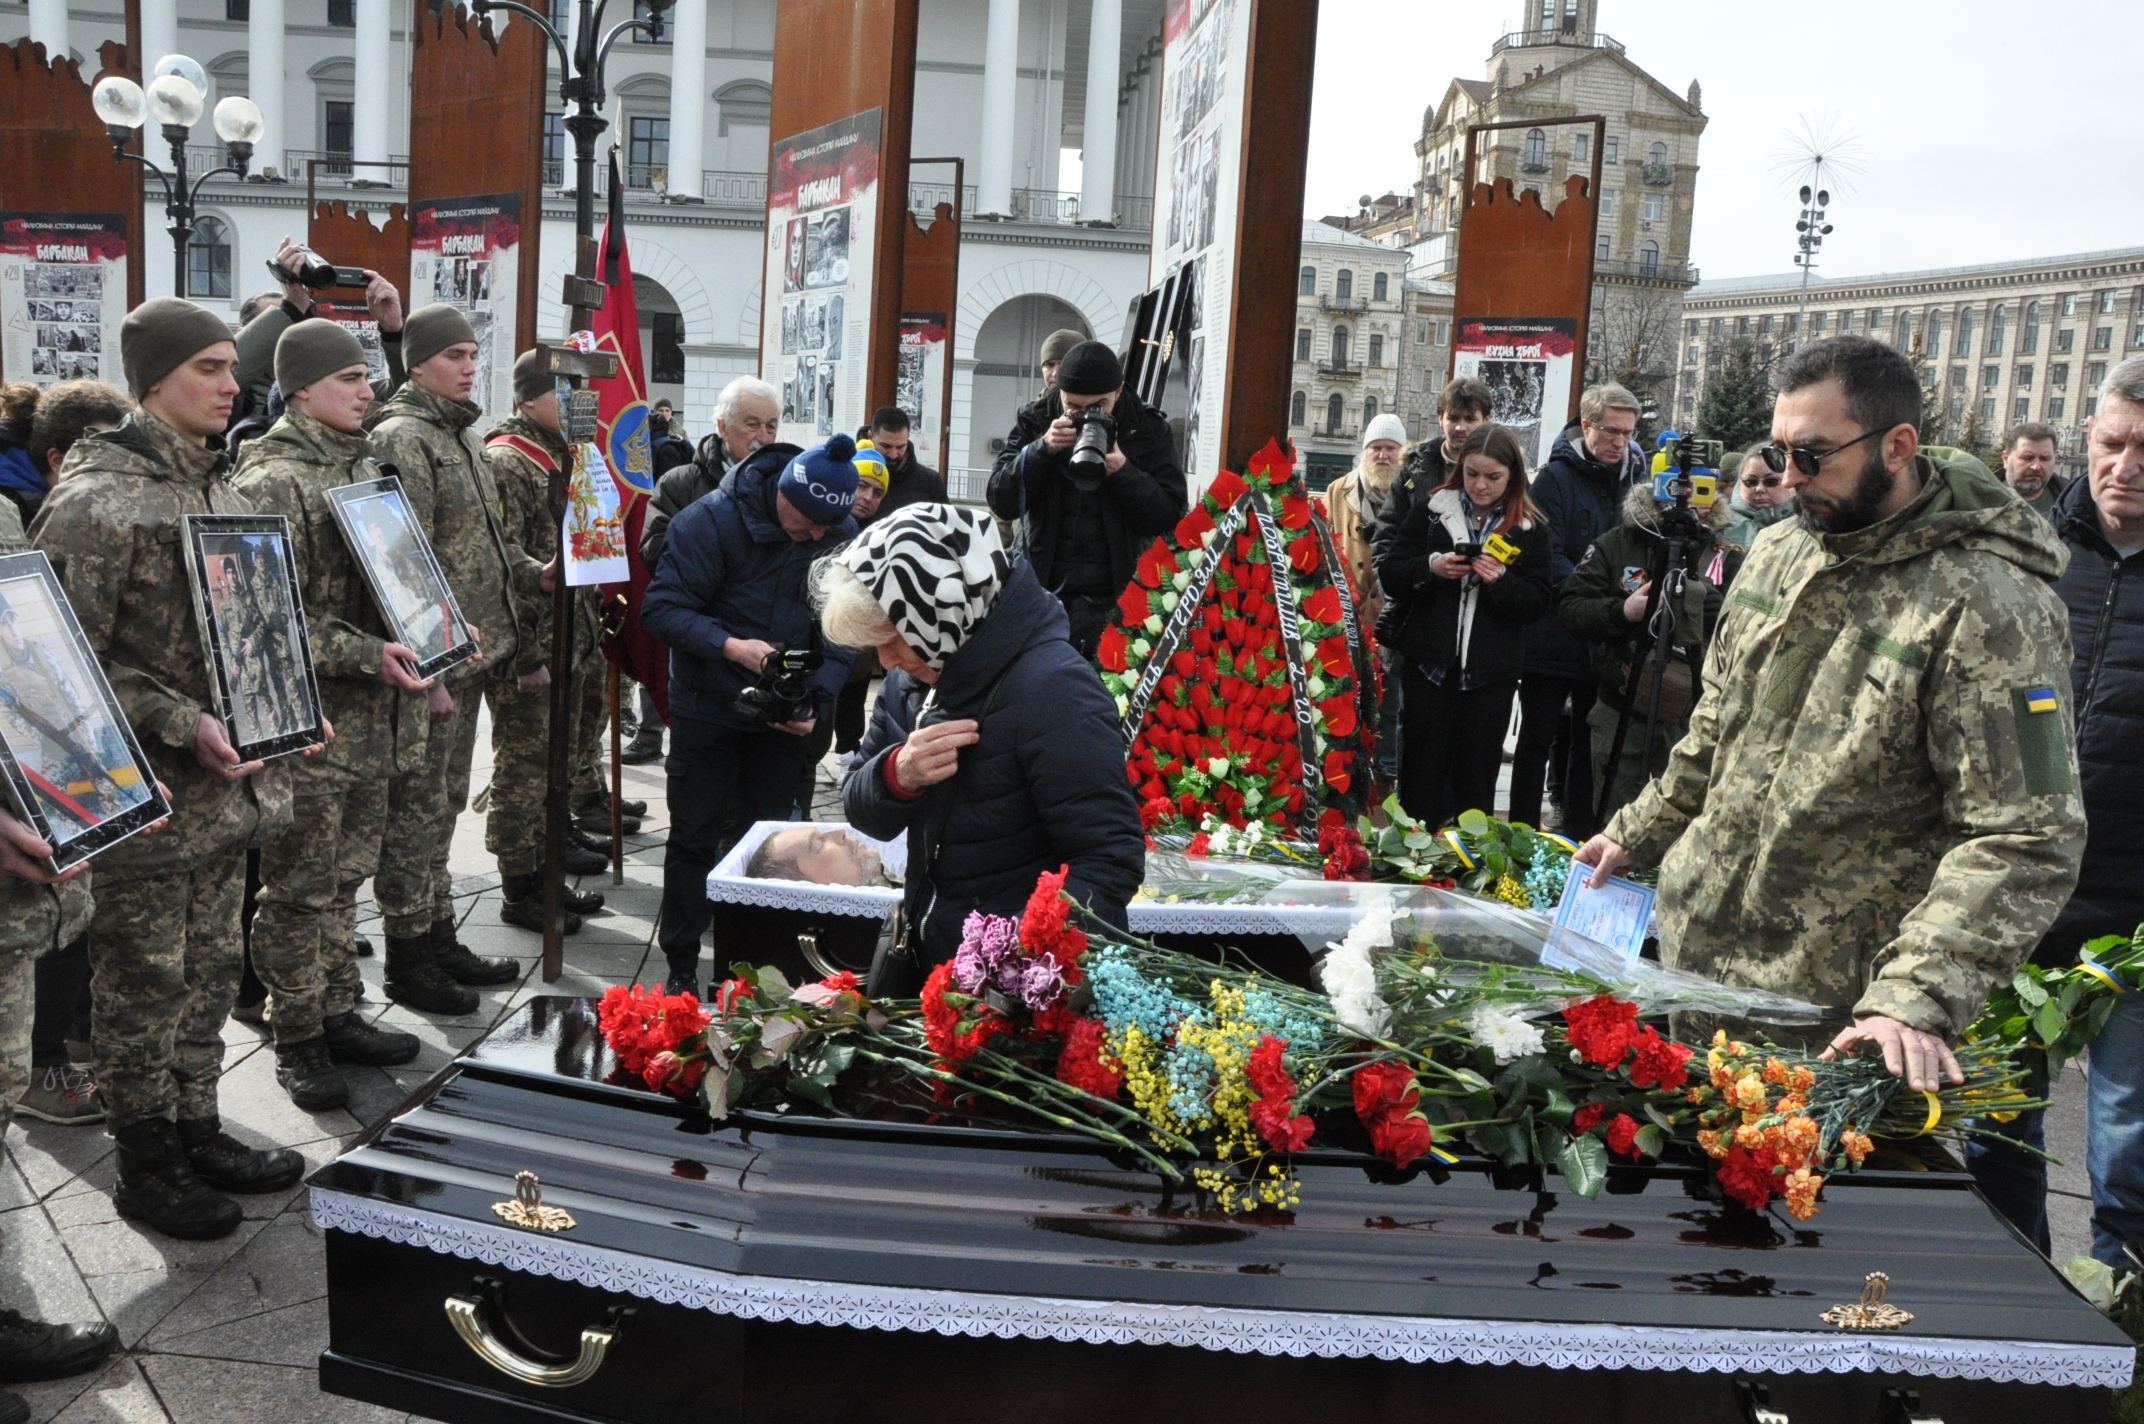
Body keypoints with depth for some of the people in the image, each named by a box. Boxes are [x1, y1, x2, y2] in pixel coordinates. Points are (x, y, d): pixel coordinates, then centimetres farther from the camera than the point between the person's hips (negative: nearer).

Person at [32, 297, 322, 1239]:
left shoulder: (223, 489, 11)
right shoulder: (96, 502, -16)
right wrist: (181, 726, -23)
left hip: (229, 787, 8)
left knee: (209, 971, 18)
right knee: (143, 986, 6)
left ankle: (197, 1133, 33)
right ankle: (146, 1168, 21)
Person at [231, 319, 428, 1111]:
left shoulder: (365, 468, 14)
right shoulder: (270, 481, -13)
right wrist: (368, 655, -24)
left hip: (371, 717, 8)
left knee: (346, 877, 17)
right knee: (300, 889, 2)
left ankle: (338, 1015, 29)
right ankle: (297, 1040, 14)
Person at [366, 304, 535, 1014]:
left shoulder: (461, 435, 18)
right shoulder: (401, 439, -13)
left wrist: (535, 574, 10)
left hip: (472, 652, 10)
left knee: (444, 802, 17)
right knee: (417, 806, -2)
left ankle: (439, 940, 27)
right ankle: (408, 962, 7)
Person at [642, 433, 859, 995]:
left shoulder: (844, 537, -8)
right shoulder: (710, 520, -20)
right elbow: (661, 608, -20)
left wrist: (816, 702, -20)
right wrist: (730, 646, -34)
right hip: (707, 709, -3)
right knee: (694, 837, 4)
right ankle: (681, 967, 17)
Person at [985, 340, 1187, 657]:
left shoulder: (1148, 430, 1)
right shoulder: (1034, 421, 4)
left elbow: (1170, 515, -5)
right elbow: (1002, 503, -4)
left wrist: (1123, 471, -20)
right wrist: (1042, 449, -17)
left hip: (1115, 599, -1)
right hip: (1043, 592, 2)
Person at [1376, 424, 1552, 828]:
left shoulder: (1530, 529, 4)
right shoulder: (1431, 510, 4)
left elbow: (1539, 601, 2)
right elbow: (1388, 571, 3)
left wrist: (1501, 581, -16)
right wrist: (1430, 567, -15)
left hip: (1491, 672, 0)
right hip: (1431, 662, 0)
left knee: (1476, 779, 7)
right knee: (1423, 770, 4)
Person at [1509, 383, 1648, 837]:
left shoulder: (1633, 477, 9)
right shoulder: (1556, 477, -7)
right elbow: (1548, 558, -15)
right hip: (1554, 636, -5)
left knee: (1589, 744, 12)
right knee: (1537, 740, 3)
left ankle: (1580, 838, 21)